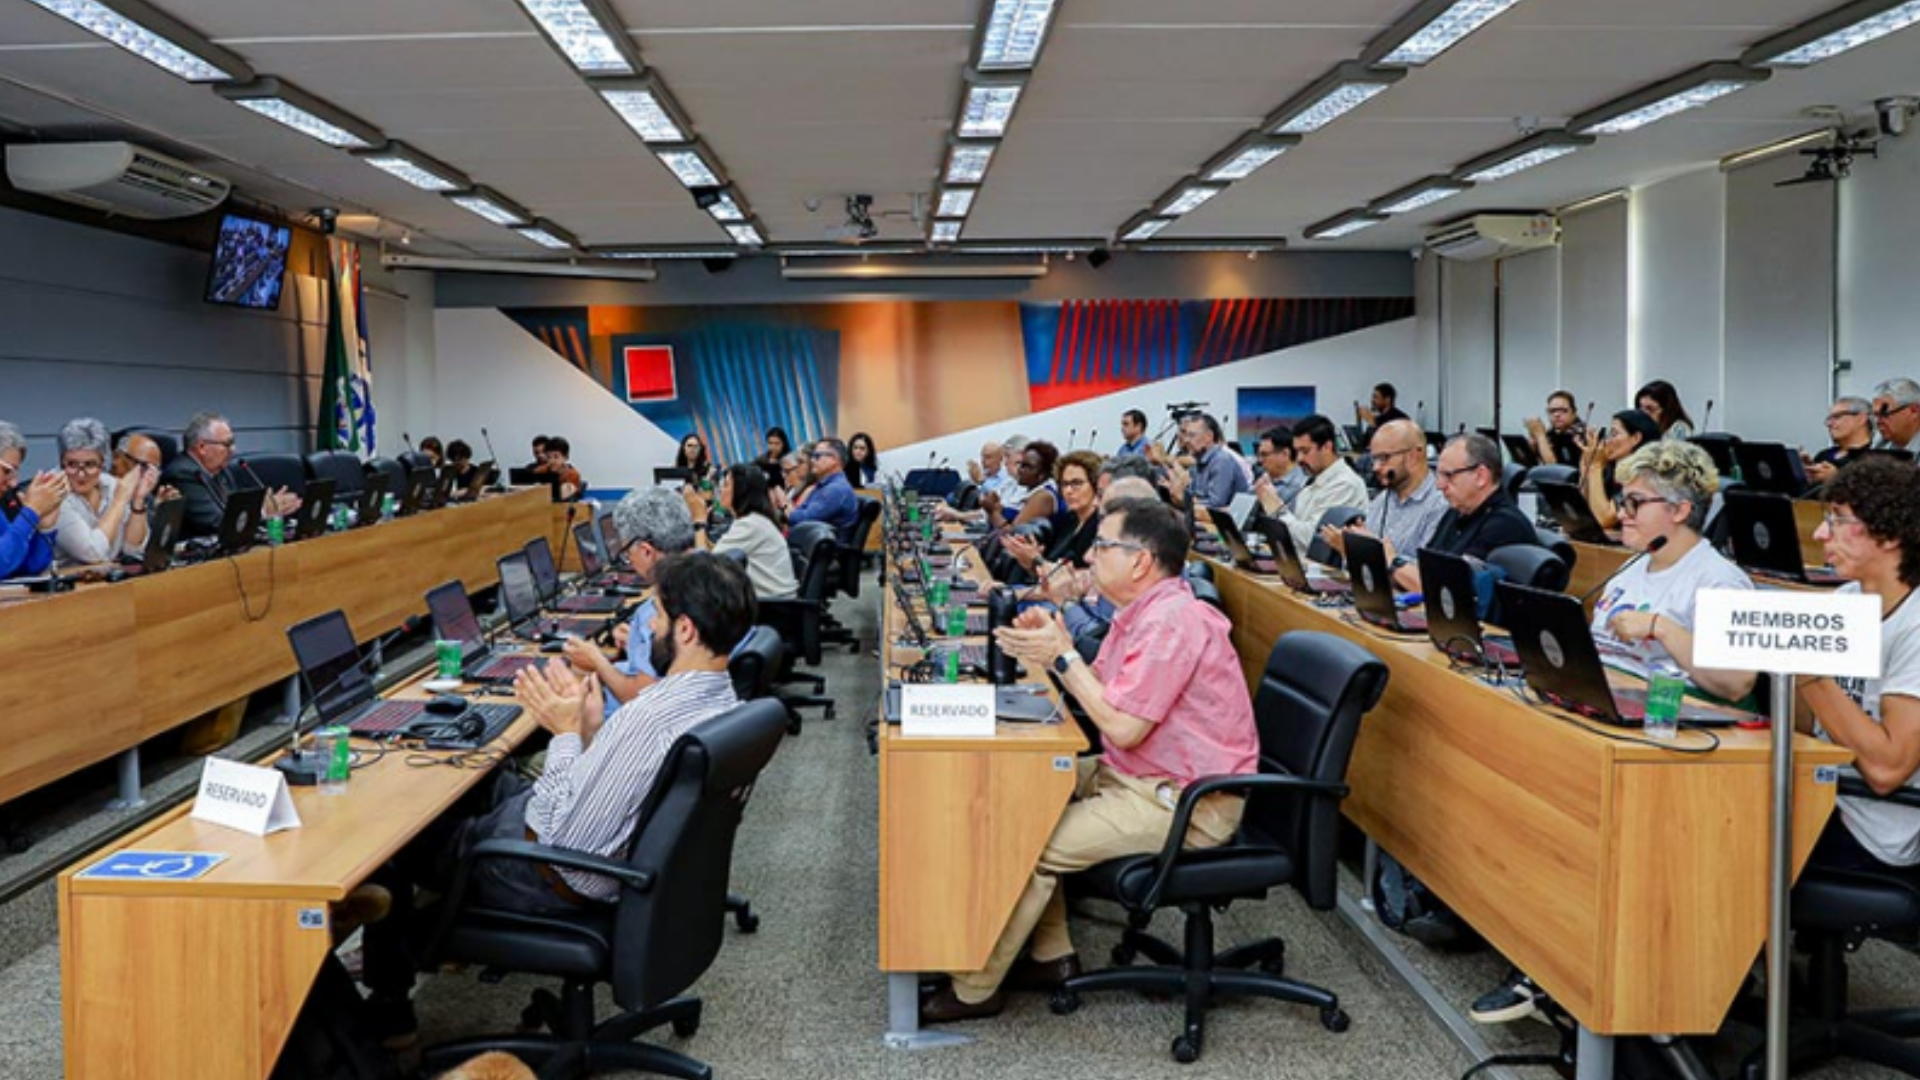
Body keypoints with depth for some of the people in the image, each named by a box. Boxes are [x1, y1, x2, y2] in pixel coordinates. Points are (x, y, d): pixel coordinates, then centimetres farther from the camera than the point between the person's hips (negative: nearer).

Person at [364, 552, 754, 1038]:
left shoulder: (652, 719, -36)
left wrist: (567, 732, -18)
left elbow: (570, 839, -29)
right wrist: (591, 726, -4)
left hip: (553, 880, -9)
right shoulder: (720, 698, -7)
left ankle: (388, 1004, 29)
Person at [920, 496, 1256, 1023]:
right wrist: (1053, 645, -3)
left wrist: (1064, 656, -17)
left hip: (1184, 803, -11)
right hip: (1138, 777, 11)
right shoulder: (1143, 610, 10)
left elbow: (1122, 726, -24)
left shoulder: (1172, 623, -23)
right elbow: (1102, 687, 11)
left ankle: (975, 989, 2)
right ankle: (1050, 955, 14)